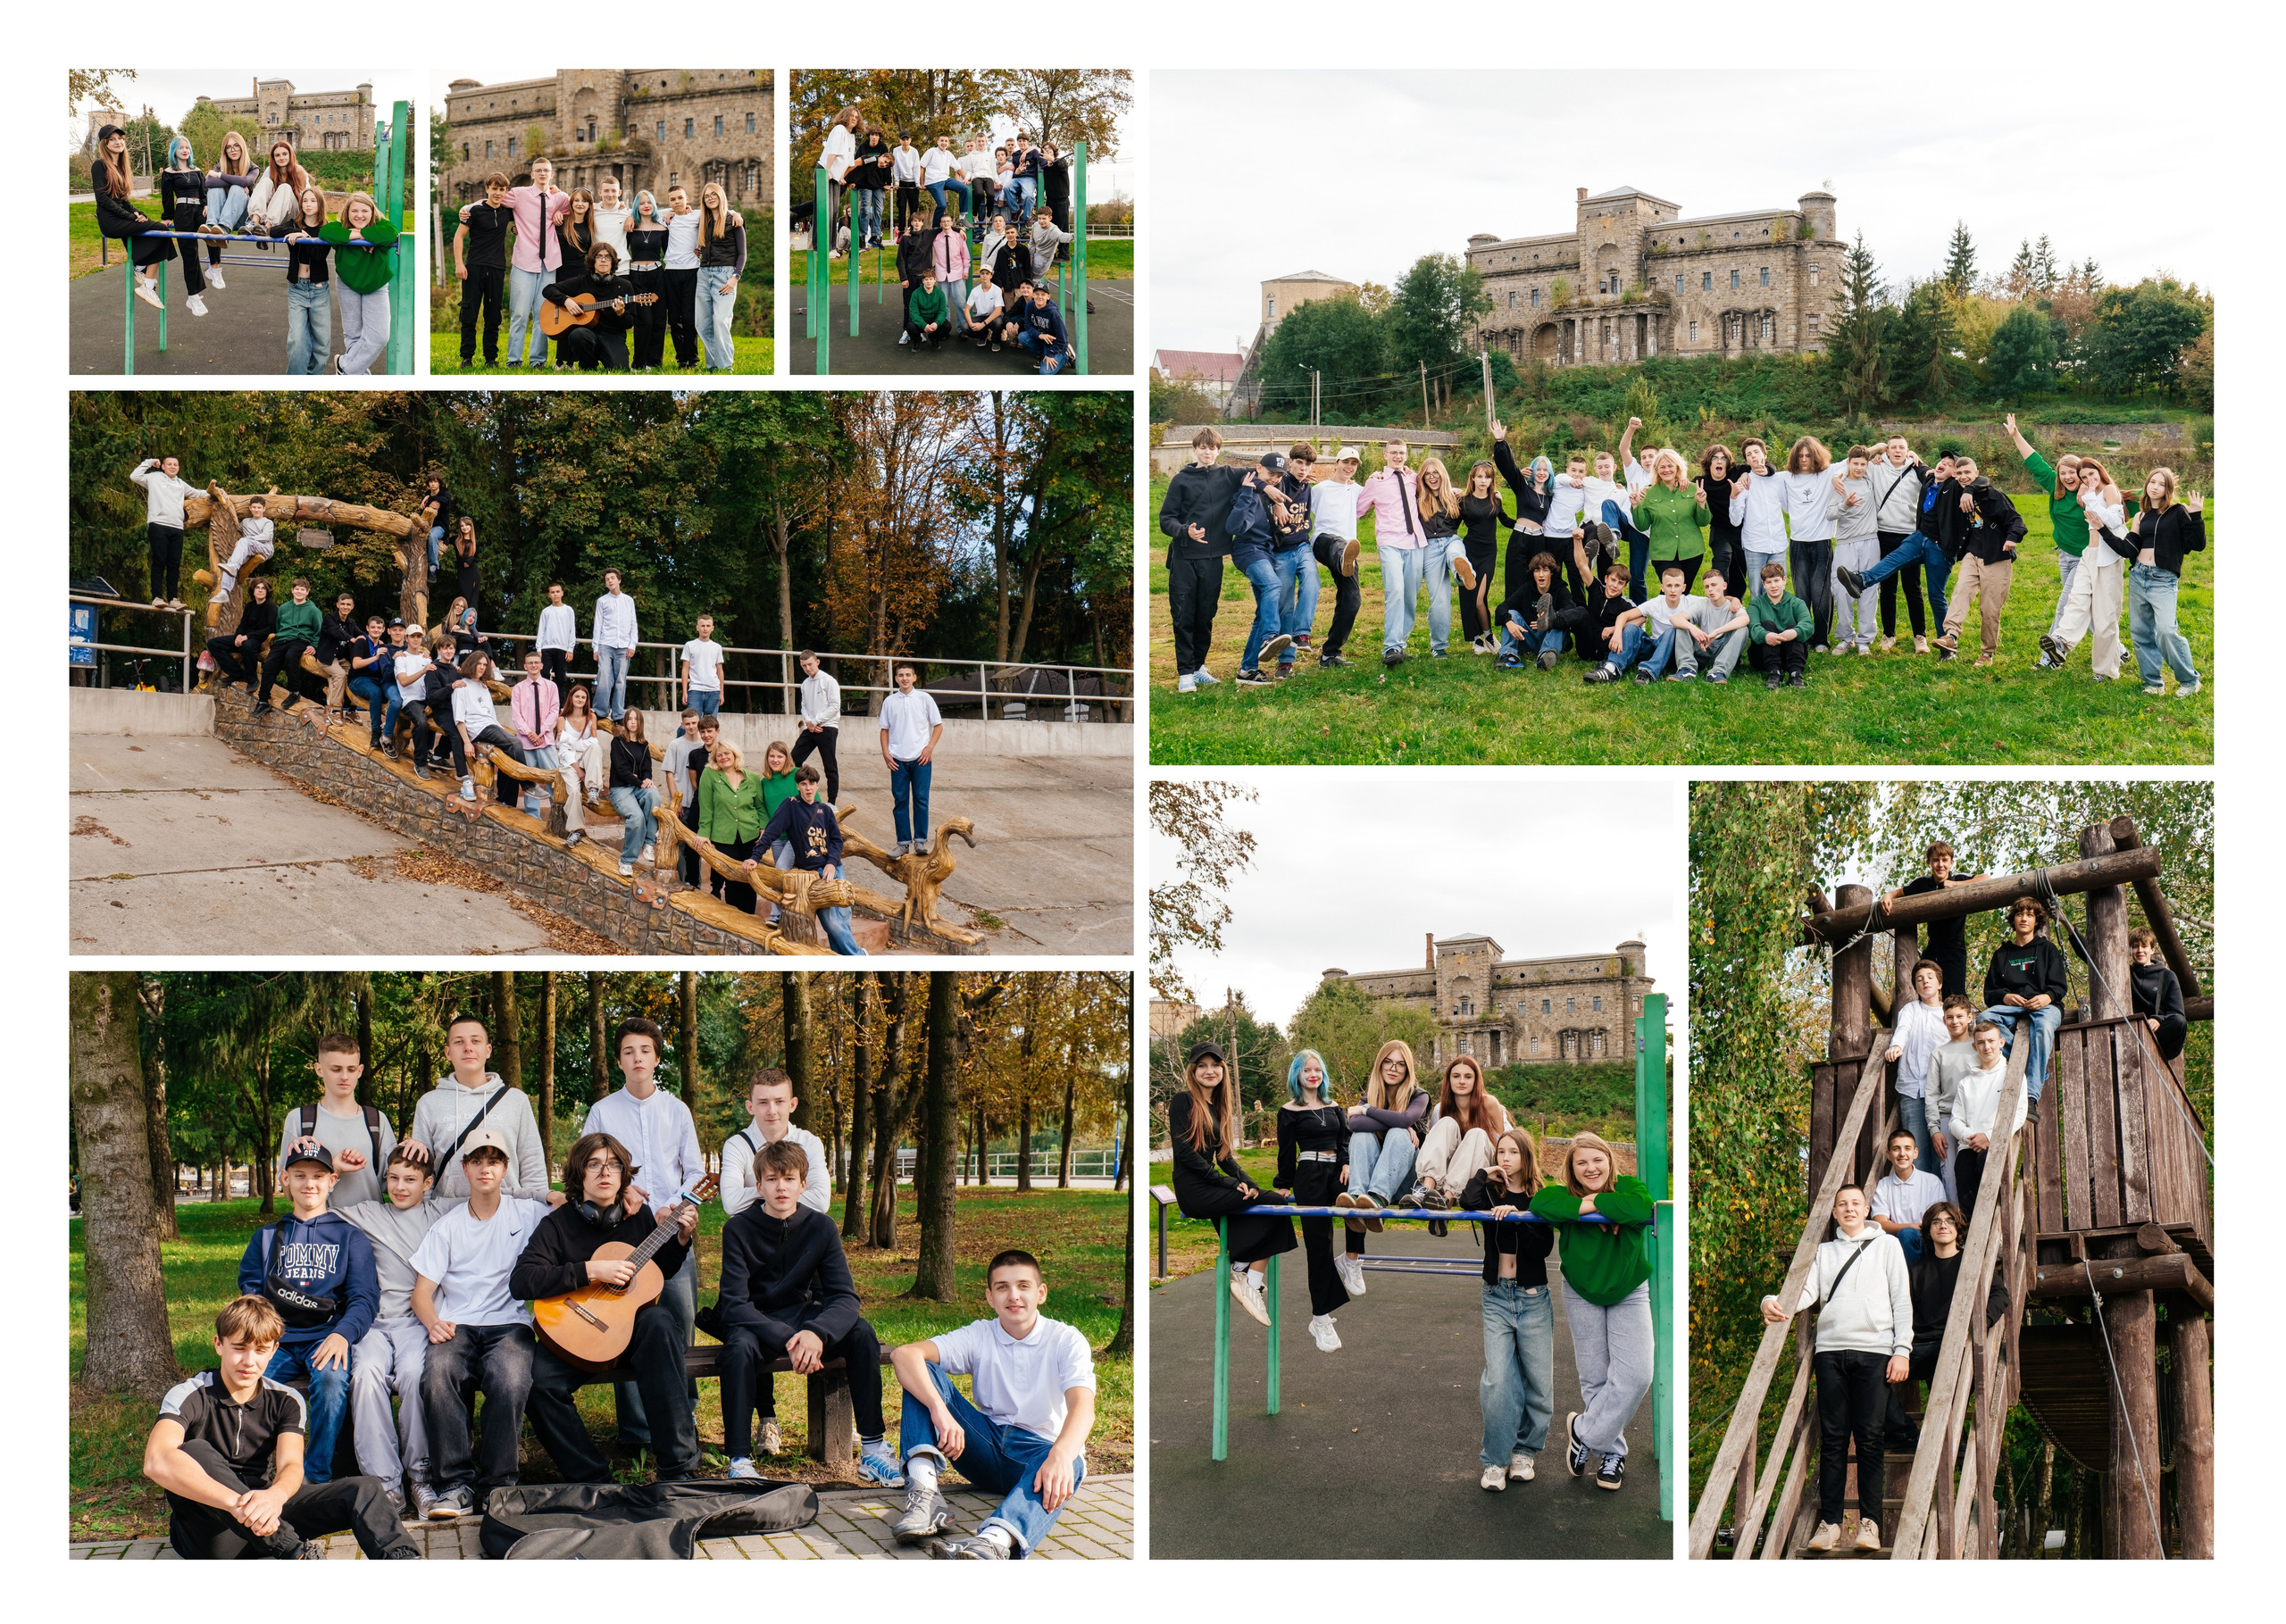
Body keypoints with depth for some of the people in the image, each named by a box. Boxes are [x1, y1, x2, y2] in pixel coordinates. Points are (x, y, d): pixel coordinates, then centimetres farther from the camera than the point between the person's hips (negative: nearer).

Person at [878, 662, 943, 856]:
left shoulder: (924, 699, 3)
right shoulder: (889, 702, 7)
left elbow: (938, 725, 7)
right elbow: (884, 729, 12)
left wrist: (930, 747, -6)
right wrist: (885, 753, 0)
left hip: (921, 758, -1)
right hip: (898, 760, 1)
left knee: (921, 800, -3)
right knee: (900, 801, 2)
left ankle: (920, 840, 4)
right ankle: (903, 842, 7)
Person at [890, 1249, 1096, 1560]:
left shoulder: (1066, 1341, -6)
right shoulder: (979, 1337, 0)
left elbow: (1082, 1406, -25)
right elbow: (904, 1354, -16)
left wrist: (1060, 1456, -48)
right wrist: (940, 1410, -36)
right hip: (986, 1450, 3)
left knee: (1072, 1464, -41)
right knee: (923, 1372, -15)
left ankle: (994, 1542, -71)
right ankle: (924, 1493, -37)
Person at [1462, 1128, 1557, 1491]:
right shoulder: (1490, 1192, 6)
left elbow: (1544, 1247, -10)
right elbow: (1468, 1202, -18)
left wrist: (1517, 1217, -20)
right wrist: (1484, 1174, -3)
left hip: (1533, 1298, 0)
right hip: (1497, 1297, 0)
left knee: (1537, 1379, 2)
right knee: (1498, 1379, -11)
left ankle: (1523, 1451, 19)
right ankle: (1495, 1460, -3)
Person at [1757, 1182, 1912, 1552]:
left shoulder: (1887, 1245, 14)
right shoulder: (1823, 1252, 21)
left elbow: (1902, 1300, 8)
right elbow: (1808, 1292, 6)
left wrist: (1902, 1350, -3)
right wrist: (1774, 1304, -15)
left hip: (1874, 1351, -2)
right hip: (1831, 1350, 2)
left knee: (1870, 1437, -7)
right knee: (1833, 1438, -2)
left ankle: (1869, 1522, -5)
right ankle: (1829, 1522, -1)